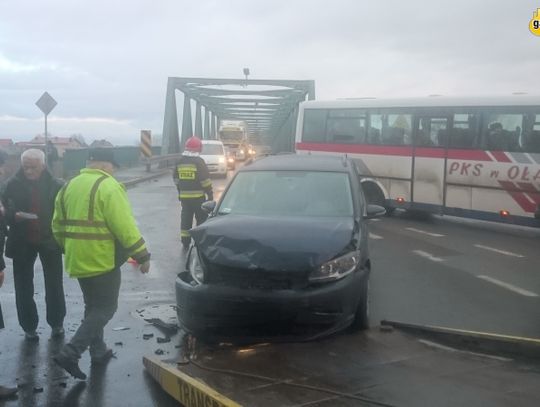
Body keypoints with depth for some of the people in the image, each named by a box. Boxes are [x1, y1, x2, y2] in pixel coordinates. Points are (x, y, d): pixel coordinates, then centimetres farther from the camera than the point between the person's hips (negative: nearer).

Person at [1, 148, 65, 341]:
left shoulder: (55, 185, -7)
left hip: (49, 240, -1)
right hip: (22, 242, 1)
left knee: (54, 285, 10)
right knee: (24, 287, 8)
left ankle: (56, 323, 28)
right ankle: (29, 327, 22)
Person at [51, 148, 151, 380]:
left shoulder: (69, 186, 10)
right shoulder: (108, 186, -14)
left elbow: (58, 226, 15)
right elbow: (125, 227, -19)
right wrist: (142, 256, -12)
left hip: (77, 260, 8)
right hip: (101, 260, -8)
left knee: (93, 306, 21)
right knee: (105, 309, 1)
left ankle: (98, 351, 28)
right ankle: (70, 353, -8)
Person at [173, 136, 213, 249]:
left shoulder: (180, 162, 6)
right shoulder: (199, 161, -11)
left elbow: (175, 178, 14)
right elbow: (205, 180, -13)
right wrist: (210, 194, -5)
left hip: (184, 196, 5)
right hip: (198, 196, -5)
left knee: (186, 218, 10)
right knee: (201, 218, 4)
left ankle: (185, 241, 12)